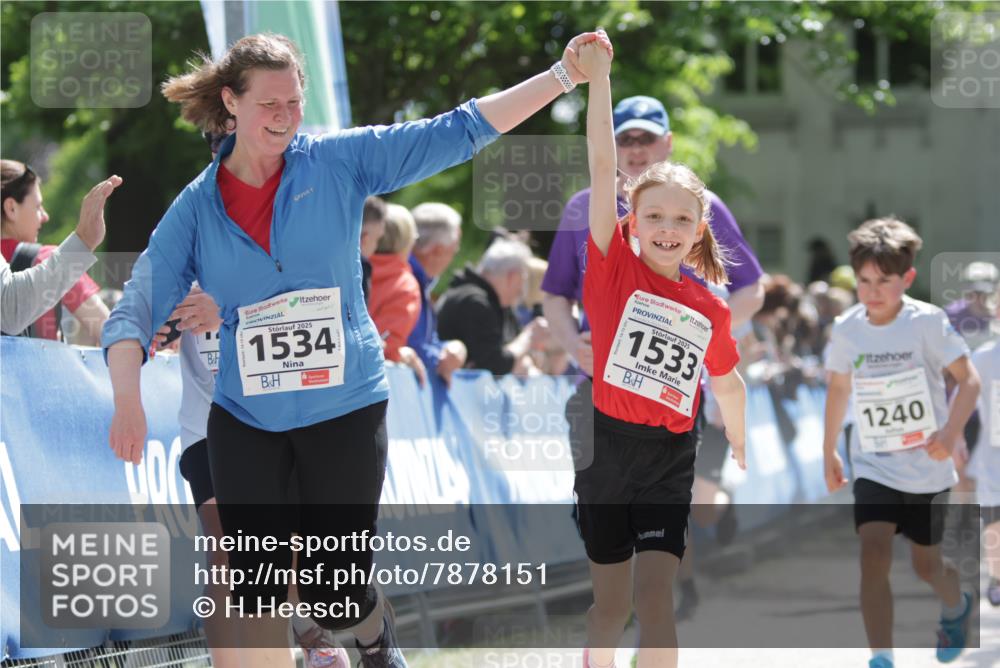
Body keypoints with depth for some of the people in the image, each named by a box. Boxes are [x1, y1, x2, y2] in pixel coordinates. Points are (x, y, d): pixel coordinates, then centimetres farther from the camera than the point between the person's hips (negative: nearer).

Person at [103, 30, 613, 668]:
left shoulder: (341, 161, -5)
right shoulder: (198, 207, -2)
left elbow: (457, 132, -7)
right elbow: (138, 305, -9)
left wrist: (564, 75, -14)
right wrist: (128, 399, -27)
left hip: (347, 407, -1)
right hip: (245, 418, 1)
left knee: (337, 596, 3)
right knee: (256, 590, -1)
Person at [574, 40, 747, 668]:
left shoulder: (711, 310, 2)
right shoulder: (615, 270, -6)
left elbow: (726, 384, 20)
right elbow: (603, 169, -14)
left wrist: (741, 445, 31)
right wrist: (598, 77, -21)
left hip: (669, 459, 1)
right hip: (607, 448, -1)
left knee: (655, 597, -10)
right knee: (611, 600, 10)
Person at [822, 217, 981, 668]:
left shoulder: (928, 322, -13)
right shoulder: (847, 329, -4)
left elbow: (969, 380, -11)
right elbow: (838, 387, 12)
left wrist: (951, 432, -27)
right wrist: (828, 452, 19)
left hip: (928, 467, -1)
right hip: (874, 466, 1)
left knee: (926, 566, 12)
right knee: (874, 553, -19)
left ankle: (957, 606, 48)